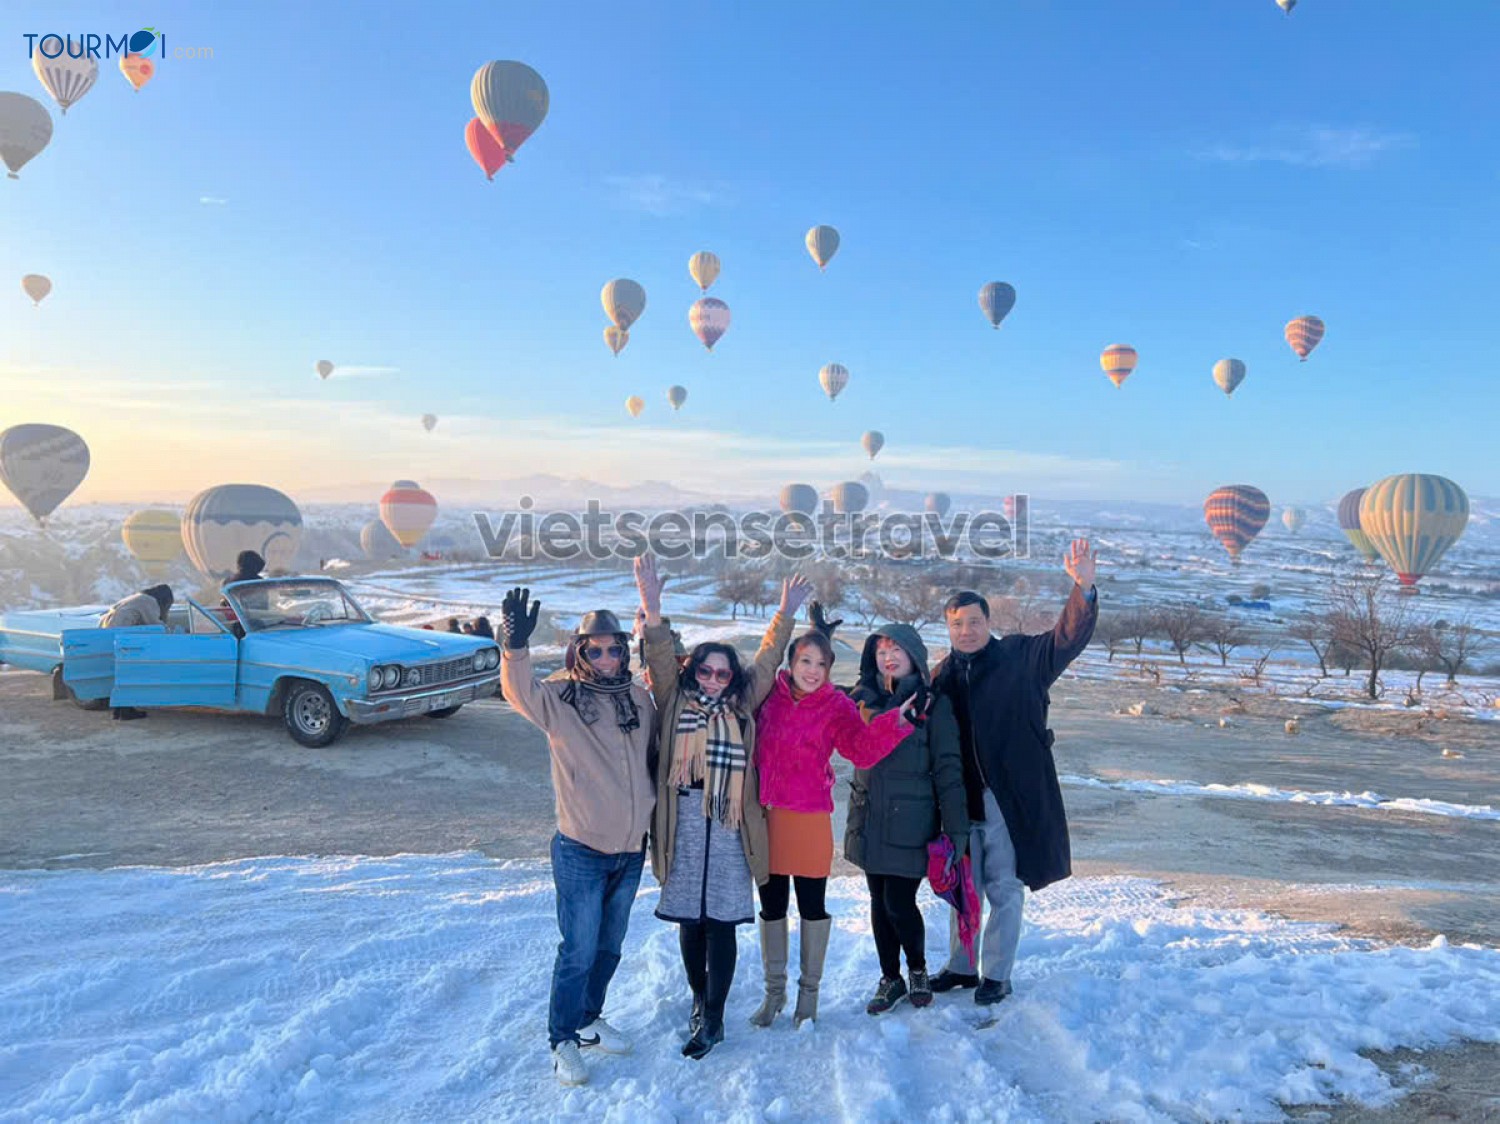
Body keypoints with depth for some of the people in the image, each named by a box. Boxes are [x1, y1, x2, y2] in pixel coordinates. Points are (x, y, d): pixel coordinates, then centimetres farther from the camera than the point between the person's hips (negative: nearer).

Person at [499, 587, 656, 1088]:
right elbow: (519, 690, -31)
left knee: (609, 947, 19)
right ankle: (563, 1039, 22)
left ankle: (589, 1019, 40)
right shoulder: (559, 698, -11)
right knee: (578, 951, 2)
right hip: (581, 853, -5)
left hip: (631, 850, 5)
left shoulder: (640, 699, 2)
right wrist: (516, 646, -48)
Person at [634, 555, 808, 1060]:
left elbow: (766, 662, 12)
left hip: (729, 823, 0)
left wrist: (785, 615, 6)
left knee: (721, 922, 2)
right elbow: (661, 660, -7)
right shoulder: (675, 702, 5)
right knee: (689, 919, 12)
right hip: (684, 821, 0)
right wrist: (652, 610, -22)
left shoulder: (741, 707, 9)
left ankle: (713, 1019, 14)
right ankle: (699, 999, 33)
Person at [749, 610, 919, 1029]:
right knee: (771, 904, 13)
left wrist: (894, 723, -31)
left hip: (810, 818, -2)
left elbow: (862, 749, -18)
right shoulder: (770, 695, 0)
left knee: (811, 904, 10)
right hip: (765, 815, 2)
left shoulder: (836, 705, -5)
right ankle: (774, 990, 30)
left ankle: (809, 990, 28)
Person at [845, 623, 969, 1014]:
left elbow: (948, 768, -7)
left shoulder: (933, 704, -5)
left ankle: (918, 970, 26)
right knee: (879, 902, 12)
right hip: (870, 818, 5)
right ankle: (890, 978, 30)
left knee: (899, 902, -3)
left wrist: (955, 829, -12)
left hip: (910, 820, -4)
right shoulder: (865, 699, 7)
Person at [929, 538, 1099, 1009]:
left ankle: (996, 975, 24)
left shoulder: (1020, 658, -3)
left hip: (1011, 797, -4)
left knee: (1004, 889, 7)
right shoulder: (942, 676, 6)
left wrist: (1083, 588, -31)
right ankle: (962, 966, 34)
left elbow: (1069, 637, -16)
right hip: (961, 798, 4)